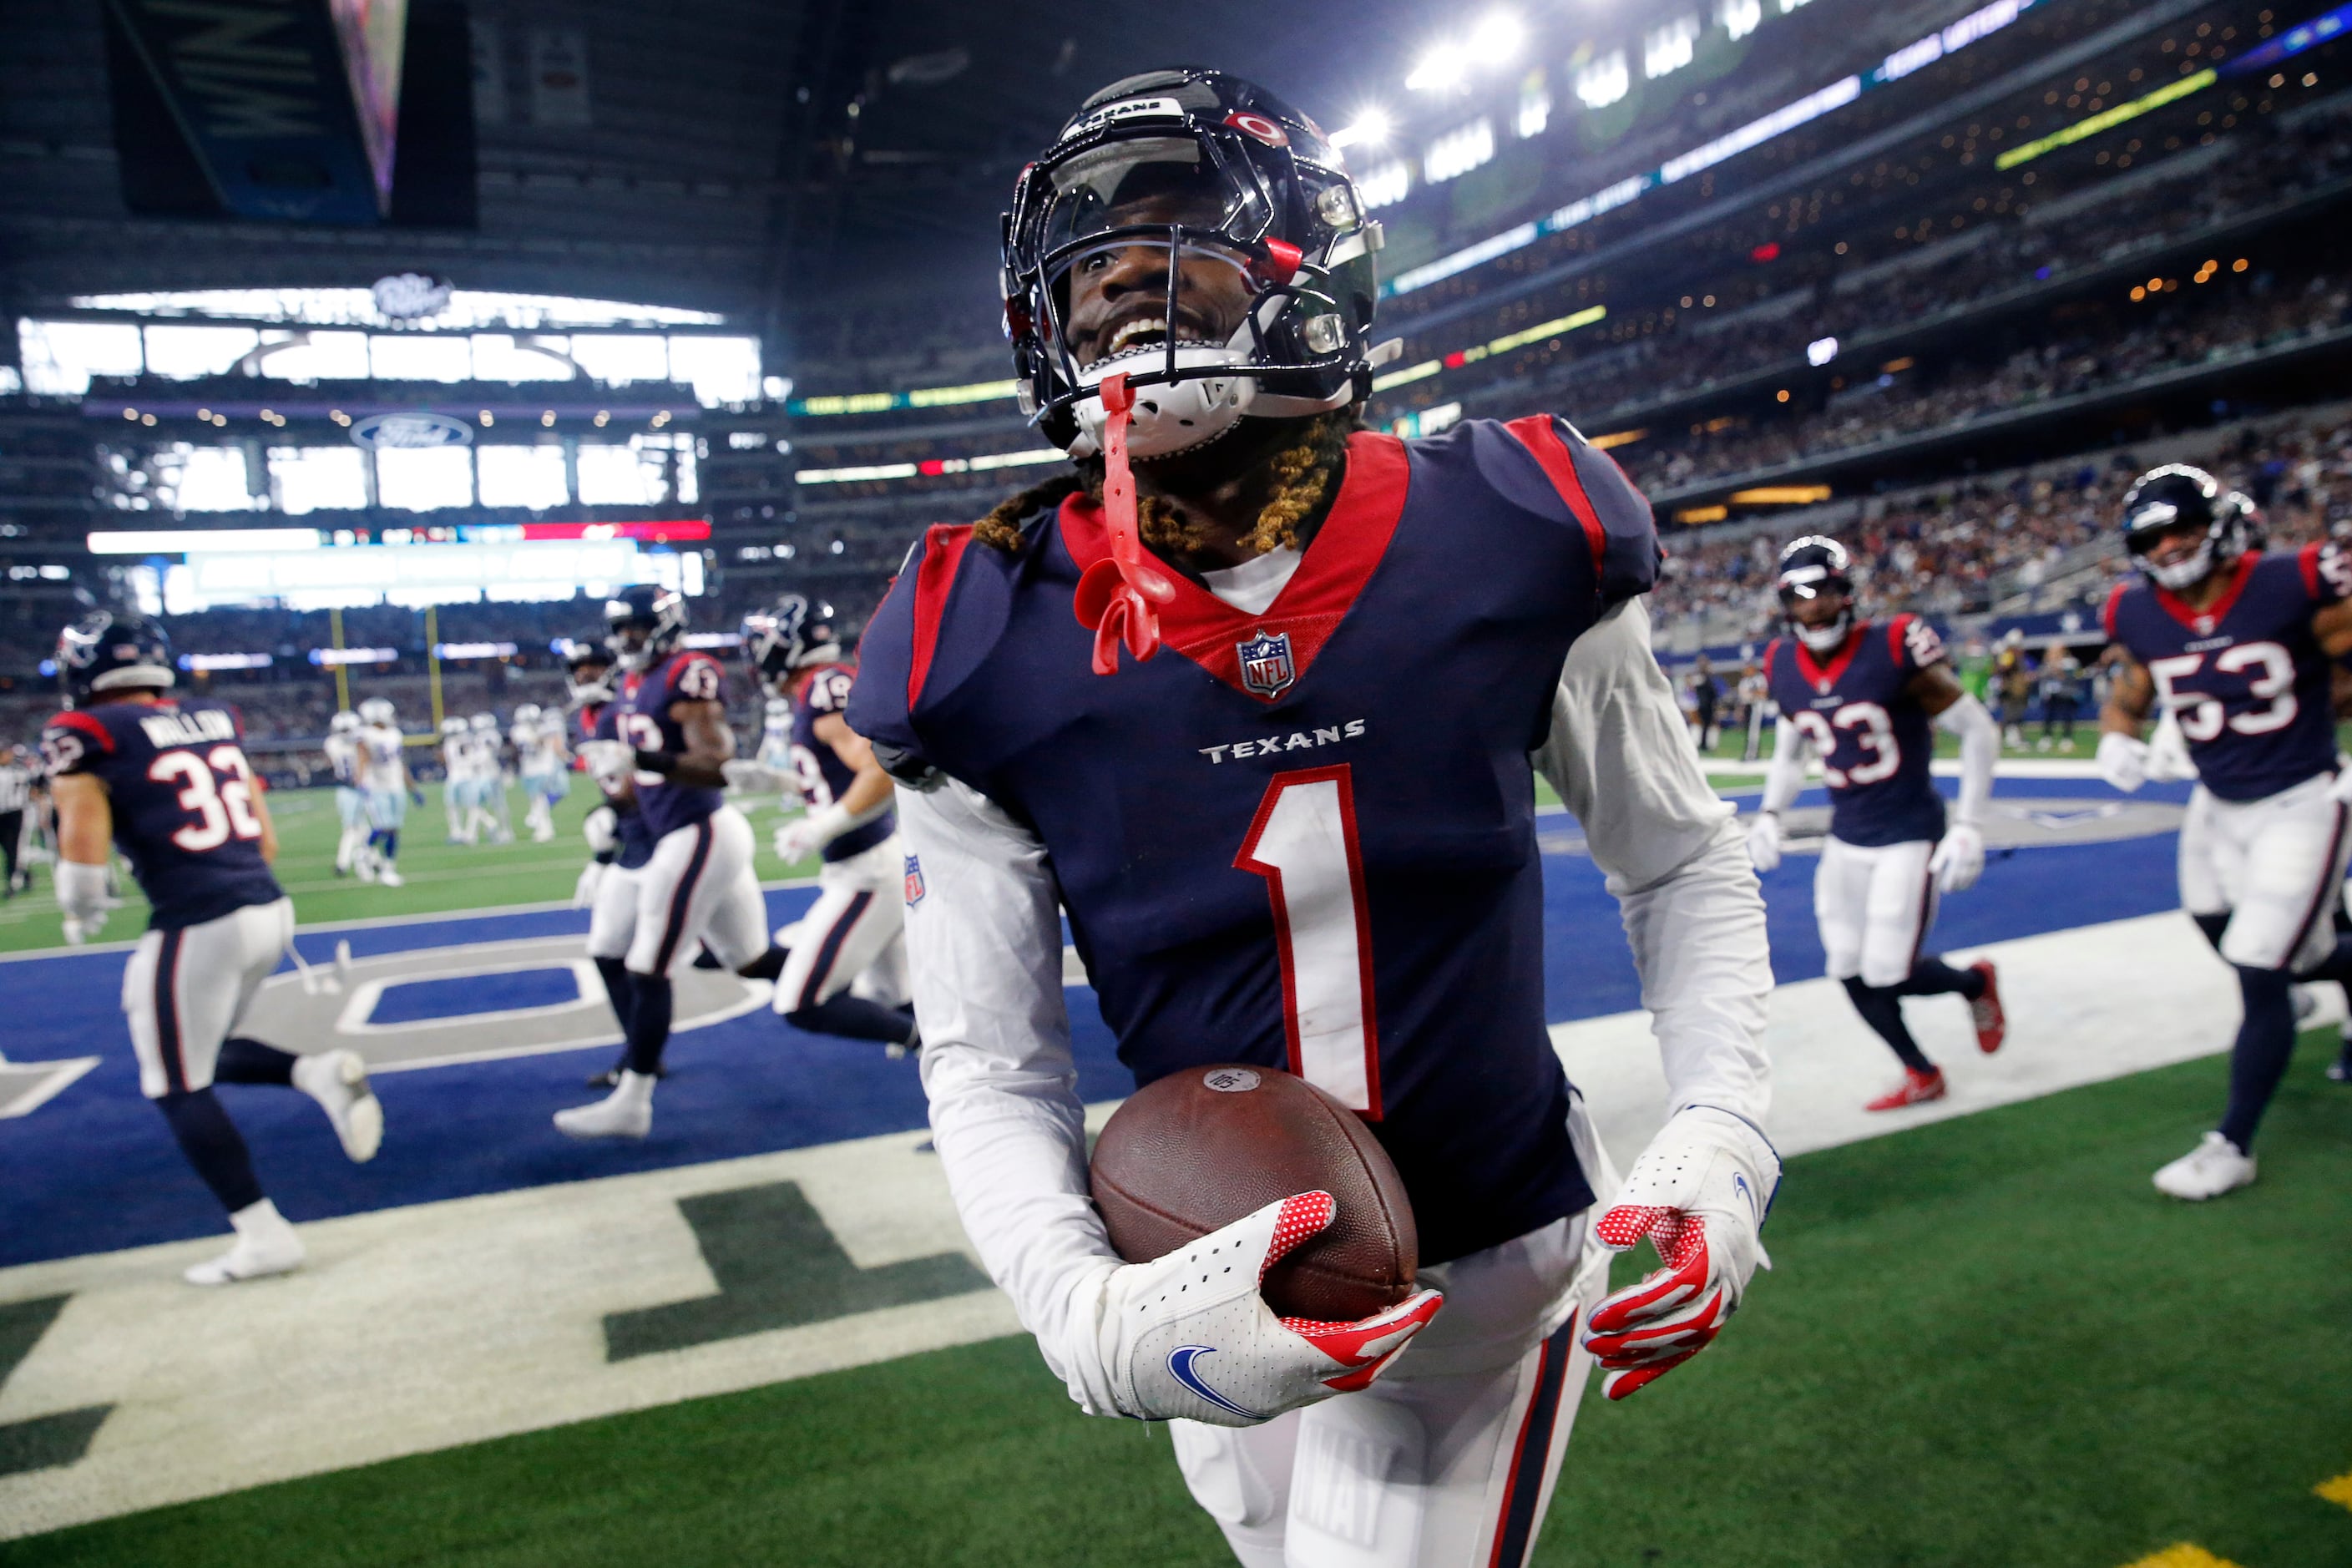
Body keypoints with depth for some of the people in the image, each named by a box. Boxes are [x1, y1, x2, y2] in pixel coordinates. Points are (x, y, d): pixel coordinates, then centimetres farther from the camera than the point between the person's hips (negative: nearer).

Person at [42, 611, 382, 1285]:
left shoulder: (85, 735, -6)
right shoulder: (219, 722, 12)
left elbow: (84, 857, -9)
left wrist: (82, 916, 12)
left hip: (197, 928, -7)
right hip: (270, 909, 7)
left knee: (179, 1089, 10)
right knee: (206, 1055, 26)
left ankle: (263, 1236, 11)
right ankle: (319, 1072, 0)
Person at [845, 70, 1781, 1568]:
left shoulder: (1508, 542, -13)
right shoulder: (990, 648, -13)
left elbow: (1685, 864, 2)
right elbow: (987, 1060, -8)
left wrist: (1720, 1138, -11)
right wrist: (1091, 1315, -24)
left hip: (1489, 1260, -1)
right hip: (1219, 1286, 2)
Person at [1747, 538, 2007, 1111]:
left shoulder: (1893, 650, -18)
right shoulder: (1785, 666, -2)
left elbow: (1978, 731, -11)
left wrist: (1968, 826, -15)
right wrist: (1770, 814, 0)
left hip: (1909, 835, -5)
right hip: (1846, 839, 6)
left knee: (1890, 976, -7)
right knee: (1852, 973, 7)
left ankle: (1975, 983, 27)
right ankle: (1921, 1075, 29)